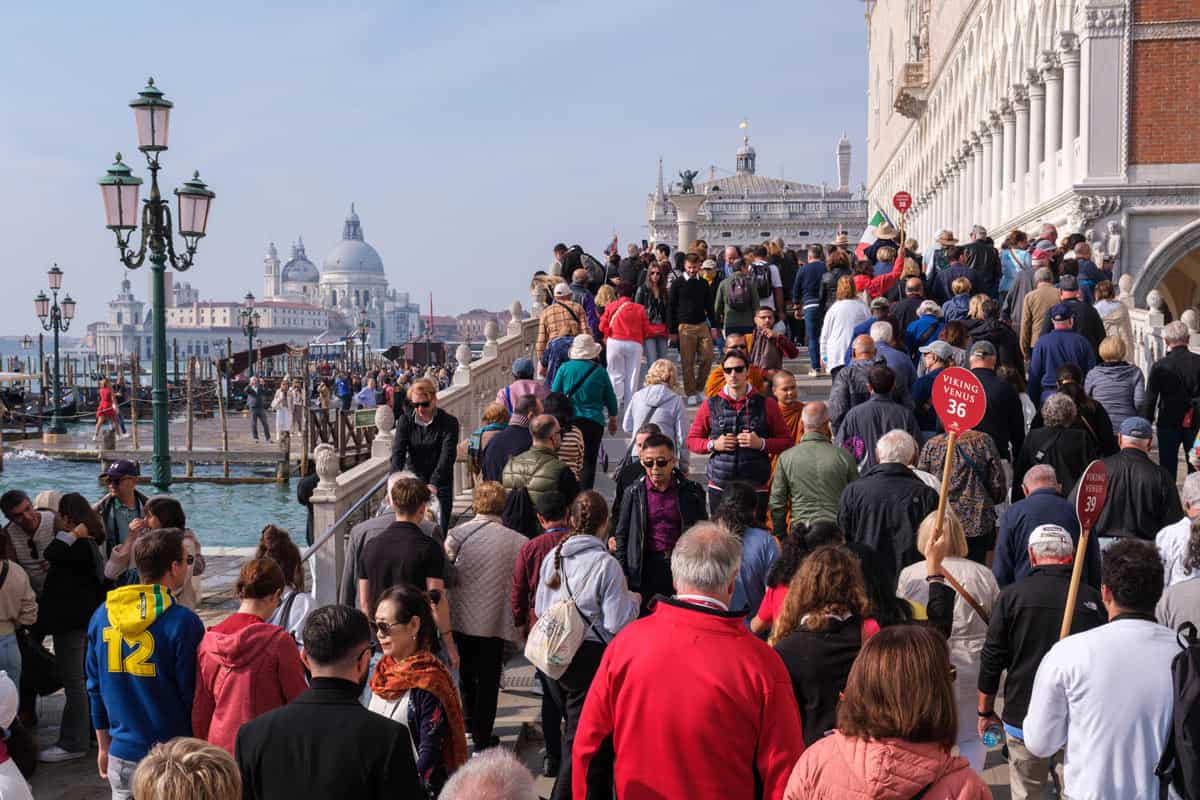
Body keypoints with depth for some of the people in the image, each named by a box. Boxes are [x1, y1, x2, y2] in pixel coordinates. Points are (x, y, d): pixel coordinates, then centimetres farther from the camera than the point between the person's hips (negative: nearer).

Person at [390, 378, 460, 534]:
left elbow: (447, 456, -19)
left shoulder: (449, 422, -8)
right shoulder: (405, 421, 1)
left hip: (440, 486, -2)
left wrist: (433, 484, -32)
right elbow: (398, 451, -9)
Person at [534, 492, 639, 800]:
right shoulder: (607, 564, -15)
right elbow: (616, 623, -15)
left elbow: (540, 609, 10)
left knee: (575, 731, 18)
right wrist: (632, 600, 3)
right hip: (590, 657, -6)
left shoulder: (553, 556, 2)